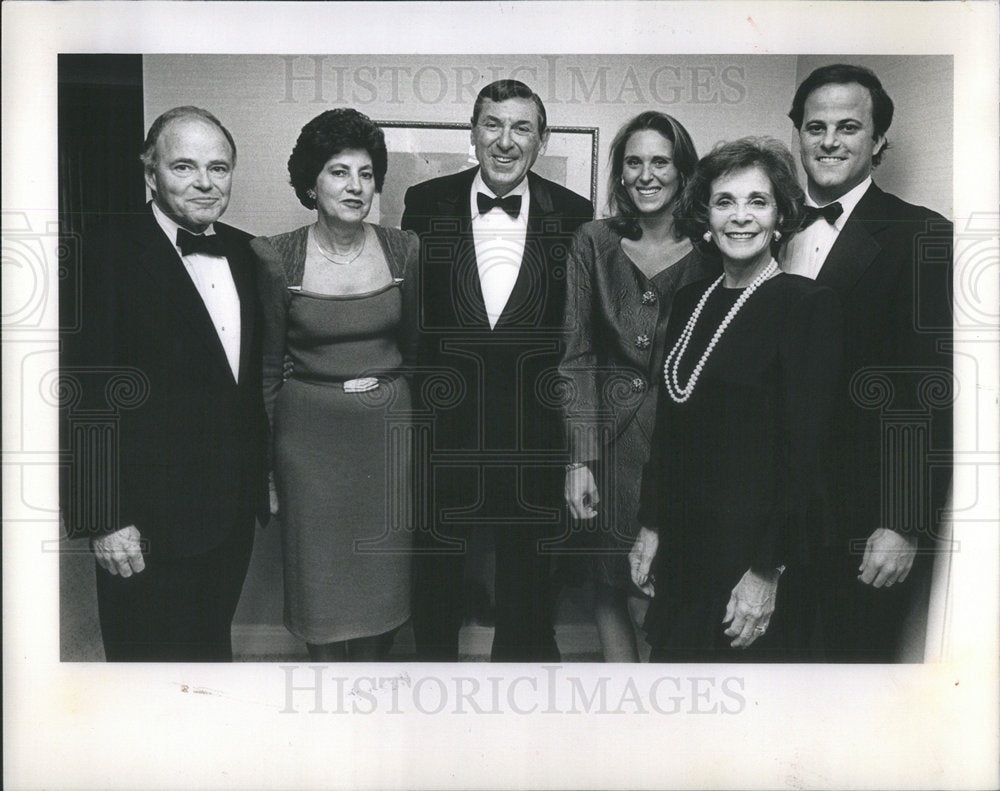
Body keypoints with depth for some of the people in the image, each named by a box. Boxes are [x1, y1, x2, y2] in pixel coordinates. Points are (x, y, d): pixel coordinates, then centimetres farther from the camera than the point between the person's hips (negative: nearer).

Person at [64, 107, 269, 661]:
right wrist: (106, 520, -17)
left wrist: (262, 473, 12)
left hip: (234, 511, 6)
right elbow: (91, 396, -15)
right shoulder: (110, 252, -12)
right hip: (151, 522, -6)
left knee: (213, 647, 20)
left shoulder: (243, 251, 8)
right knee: (152, 656, 8)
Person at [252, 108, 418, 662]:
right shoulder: (275, 257, -7)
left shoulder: (403, 249, -1)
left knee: (384, 576, 12)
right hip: (310, 433, -2)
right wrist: (263, 467, -1)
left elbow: (415, 348, 9)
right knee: (319, 579, 9)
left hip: (389, 428, 2)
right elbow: (266, 367, -1)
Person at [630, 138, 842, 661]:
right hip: (683, 540, 6)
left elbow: (803, 449, -15)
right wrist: (650, 529, 11)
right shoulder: (689, 302, 9)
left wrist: (768, 571, -17)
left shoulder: (808, 305, -11)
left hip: (754, 539, -6)